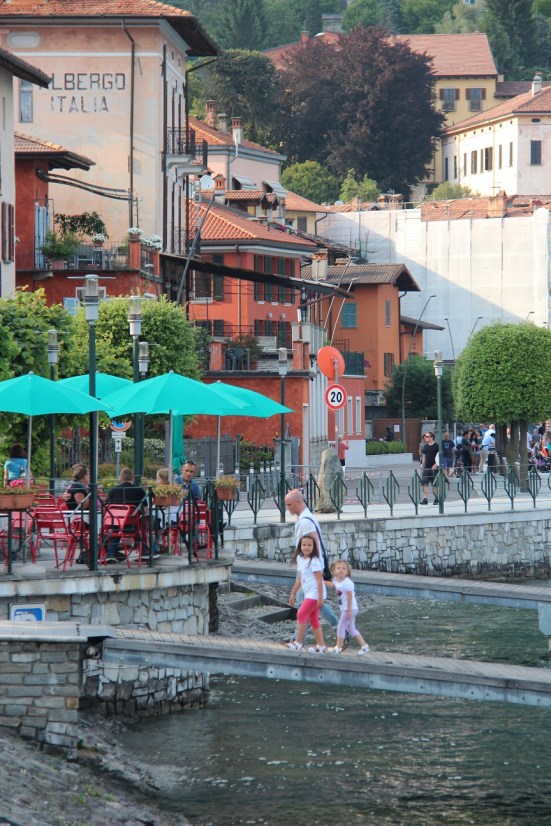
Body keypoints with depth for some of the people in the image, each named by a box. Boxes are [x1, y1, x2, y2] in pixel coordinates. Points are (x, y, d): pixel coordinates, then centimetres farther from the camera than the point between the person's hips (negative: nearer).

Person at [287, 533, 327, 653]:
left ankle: (298, 643, -9)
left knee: (301, 614, -12)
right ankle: (320, 645, 16)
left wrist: (320, 597, -22)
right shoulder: (300, 559, 10)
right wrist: (293, 594, 21)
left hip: (315, 593, -9)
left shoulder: (314, 561, -15)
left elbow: (319, 579, -18)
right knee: (313, 620, 11)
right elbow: (299, 579, 19)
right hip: (308, 594, 9)